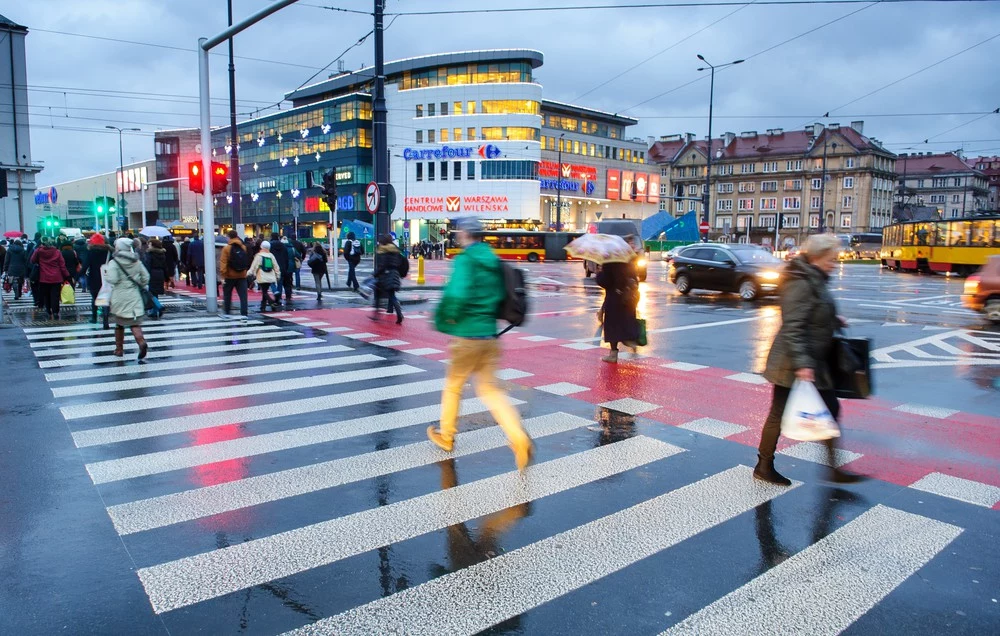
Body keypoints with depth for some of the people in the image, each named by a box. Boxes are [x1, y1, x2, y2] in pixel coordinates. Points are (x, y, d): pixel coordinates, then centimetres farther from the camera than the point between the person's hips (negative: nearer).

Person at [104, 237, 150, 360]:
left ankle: (119, 349, 23)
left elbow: (113, 279, -18)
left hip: (120, 298, -3)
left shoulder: (114, 263, -9)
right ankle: (141, 341, -26)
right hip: (134, 297, 3)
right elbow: (146, 278, 5)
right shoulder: (137, 262, 5)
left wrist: (106, 273, 1)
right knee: (135, 322, 1)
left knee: (119, 323, 13)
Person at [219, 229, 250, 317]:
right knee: (243, 295, -1)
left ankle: (227, 312, 23)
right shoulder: (243, 247, 2)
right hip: (242, 276, 2)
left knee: (227, 295, 14)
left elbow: (223, 263, -13)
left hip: (229, 276, -2)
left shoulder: (226, 248, -10)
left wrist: (222, 276, -12)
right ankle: (244, 313, -8)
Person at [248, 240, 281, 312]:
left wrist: (249, 273, -1)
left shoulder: (259, 256, -5)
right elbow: (276, 267, 11)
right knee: (265, 292, 14)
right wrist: (278, 276, 19)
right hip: (270, 278, 5)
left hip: (262, 278, -5)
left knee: (264, 292, -6)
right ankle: (263, 307, 15)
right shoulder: (271, 255, 8)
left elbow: (254, 266, -8)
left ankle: (273, 303, -26)